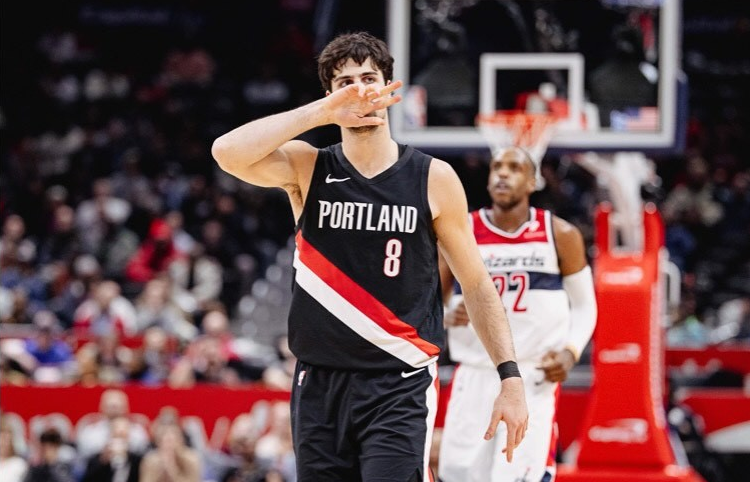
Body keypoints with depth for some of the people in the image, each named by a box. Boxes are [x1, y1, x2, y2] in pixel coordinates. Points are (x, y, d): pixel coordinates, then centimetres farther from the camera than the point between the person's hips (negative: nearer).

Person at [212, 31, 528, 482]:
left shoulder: (434, 178, 1)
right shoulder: (306, 168, 3)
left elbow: (477, 284, 7)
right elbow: (228, 153, -17)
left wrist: (511, 377, 0)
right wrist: (322, 112, -19)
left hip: (400, 388, -2)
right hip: (320, 386, 3)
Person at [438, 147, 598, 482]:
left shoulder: (560, 236, 1)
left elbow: (584, 305, 9)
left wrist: (571, 352, -9)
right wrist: (447, 317, -14)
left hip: (534, 379, -2)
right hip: (475, 377, 2)